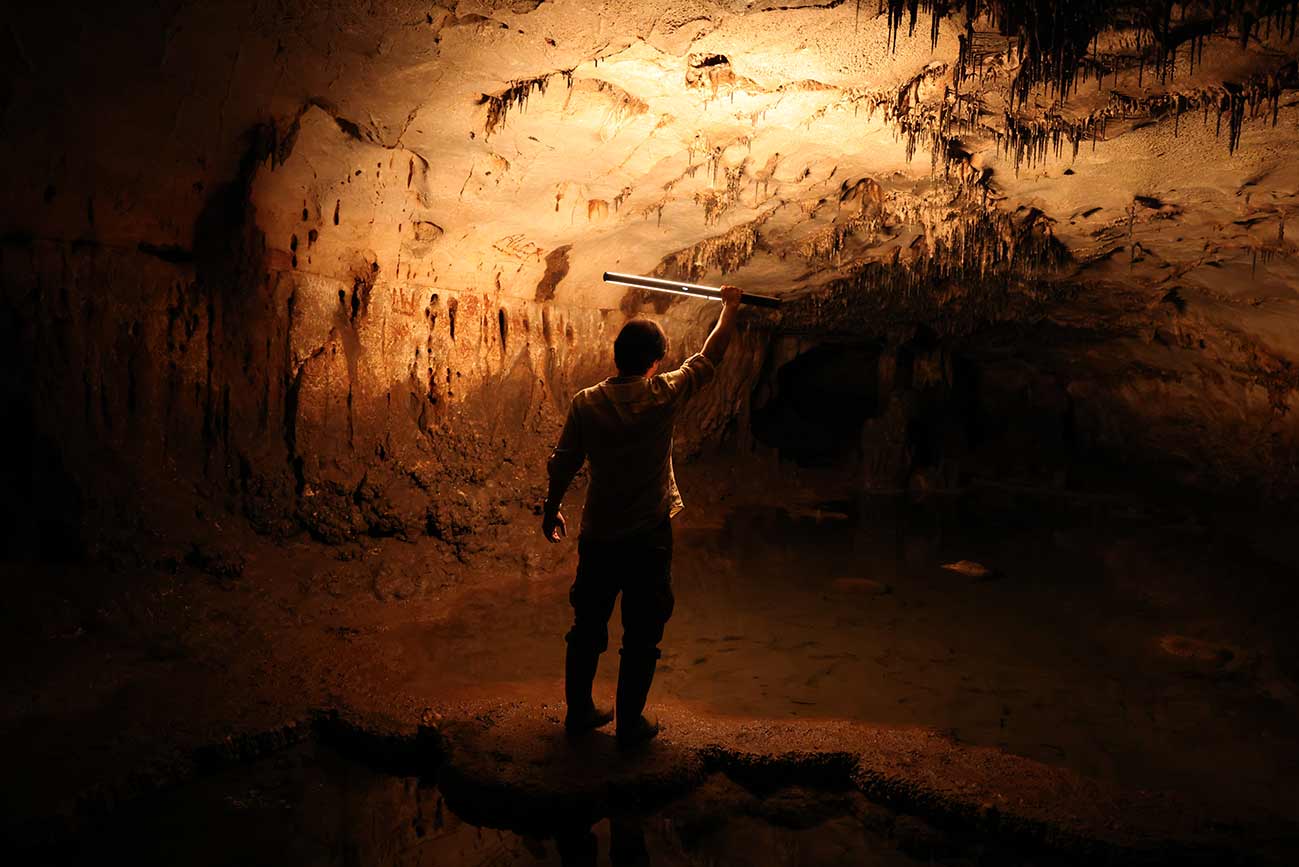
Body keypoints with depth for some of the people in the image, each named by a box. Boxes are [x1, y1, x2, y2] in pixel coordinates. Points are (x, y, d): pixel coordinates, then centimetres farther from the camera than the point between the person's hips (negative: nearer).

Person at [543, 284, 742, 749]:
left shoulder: (586, 402, -6)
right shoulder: (664, 395, -11)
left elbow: (562, 465, 1)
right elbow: (709, 358, 4)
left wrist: (551, 510, 18)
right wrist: (730, 308, 20)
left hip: (597, 536, 3)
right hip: (648, 538, -3)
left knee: (587, 628, 18)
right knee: (641, 636, 10)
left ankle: (579, 711, 30)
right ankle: (630, 724, 19)